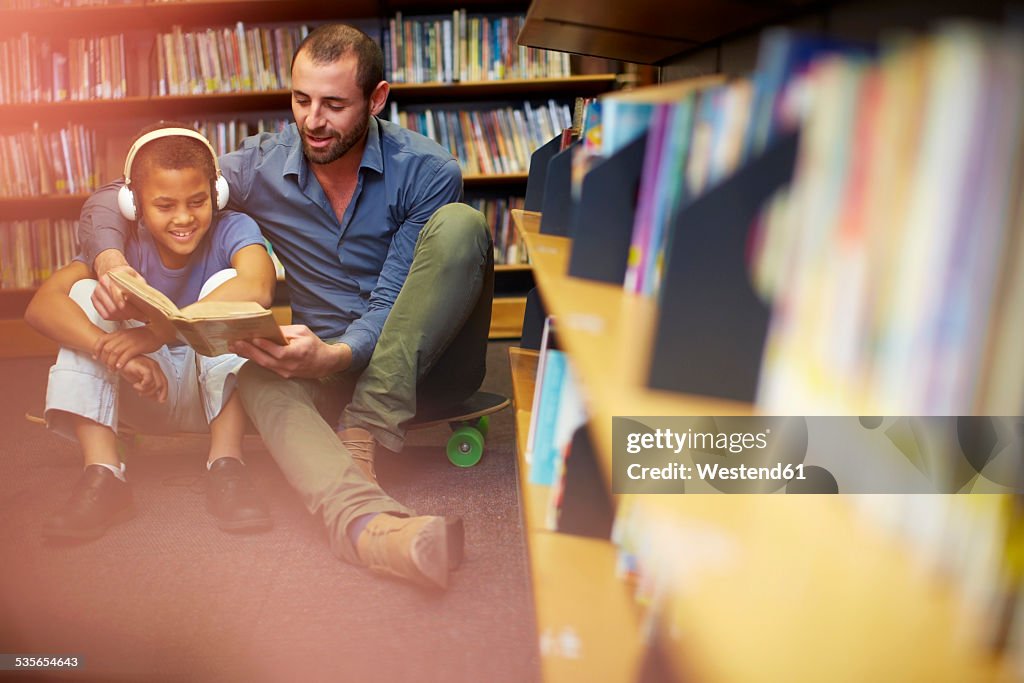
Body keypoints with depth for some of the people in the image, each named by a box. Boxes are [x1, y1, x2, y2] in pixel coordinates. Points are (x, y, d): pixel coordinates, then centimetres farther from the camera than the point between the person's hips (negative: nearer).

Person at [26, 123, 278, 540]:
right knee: (86, 293, -17)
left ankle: (226, 466, -29)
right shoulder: (125, 246, -10)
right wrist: (117, 354, -42)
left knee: (227, 282, -25)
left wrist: (159, 330, -45)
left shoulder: (232, 230, -15)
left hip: (217, 393, -2)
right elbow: (41, 305, -25)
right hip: (149, 393, 2)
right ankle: (101, 475, -26)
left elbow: (256, 288, -40)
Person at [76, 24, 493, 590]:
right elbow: (112, 199, 0)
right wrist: (112, 262, -23)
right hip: (331, 365, 2)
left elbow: (392, 306, -16)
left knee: (460, 225, -27)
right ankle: (363, 519, -60)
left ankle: (360, 436, -33)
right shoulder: (263, 167, -3)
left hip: (424, 362, -1)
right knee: (255, 367, -33)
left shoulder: (428, 172, -11)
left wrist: (333, 356, -37)